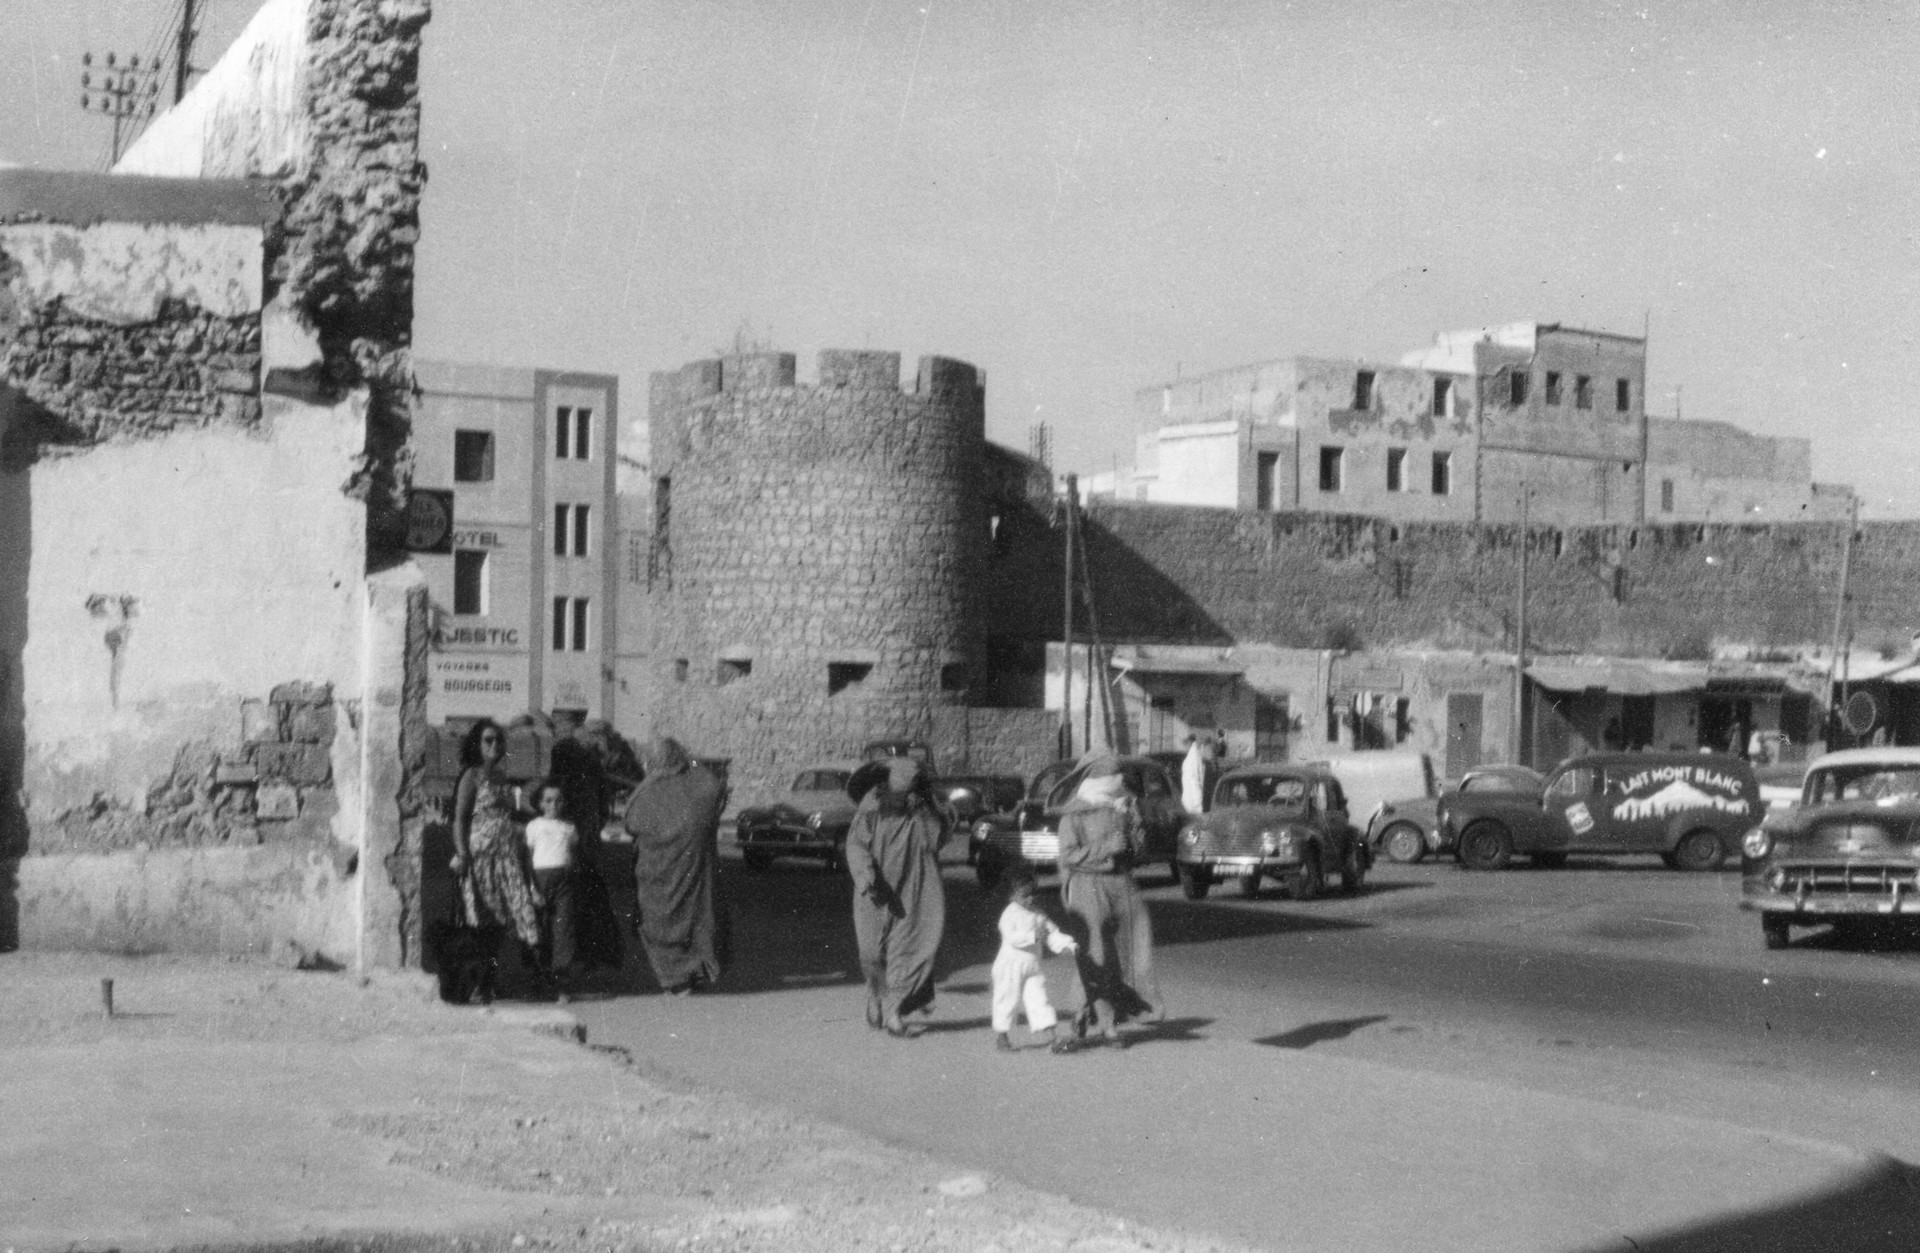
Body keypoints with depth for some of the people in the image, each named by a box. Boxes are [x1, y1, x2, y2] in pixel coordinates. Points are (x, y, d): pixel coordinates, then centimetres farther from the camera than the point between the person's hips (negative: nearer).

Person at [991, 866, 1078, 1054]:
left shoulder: (1037, 914, 9)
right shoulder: (1009, 915, -11)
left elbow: (1052, 933, 9)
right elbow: (1012, 937, -25)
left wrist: (1067, 944, -7)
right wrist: (1032, 936, -34)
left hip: (1033, 965, 5)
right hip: (1011, 966, -5)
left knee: (1039, 1000, 1)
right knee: (1008, 999, 3)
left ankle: (1052, 1038, -3)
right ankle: (1000, 1037, 19)